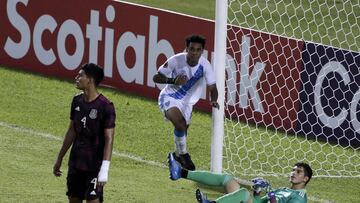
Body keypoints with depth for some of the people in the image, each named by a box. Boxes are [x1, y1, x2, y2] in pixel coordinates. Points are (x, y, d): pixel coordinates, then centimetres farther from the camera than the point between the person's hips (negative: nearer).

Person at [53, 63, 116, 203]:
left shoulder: (105, 106, -15)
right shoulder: (77, 101, 6)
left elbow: (109, 139, -16)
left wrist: (104, 169, -22)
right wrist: (59, 158, 18)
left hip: (94, 165, -7)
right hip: (75, 163, 7)